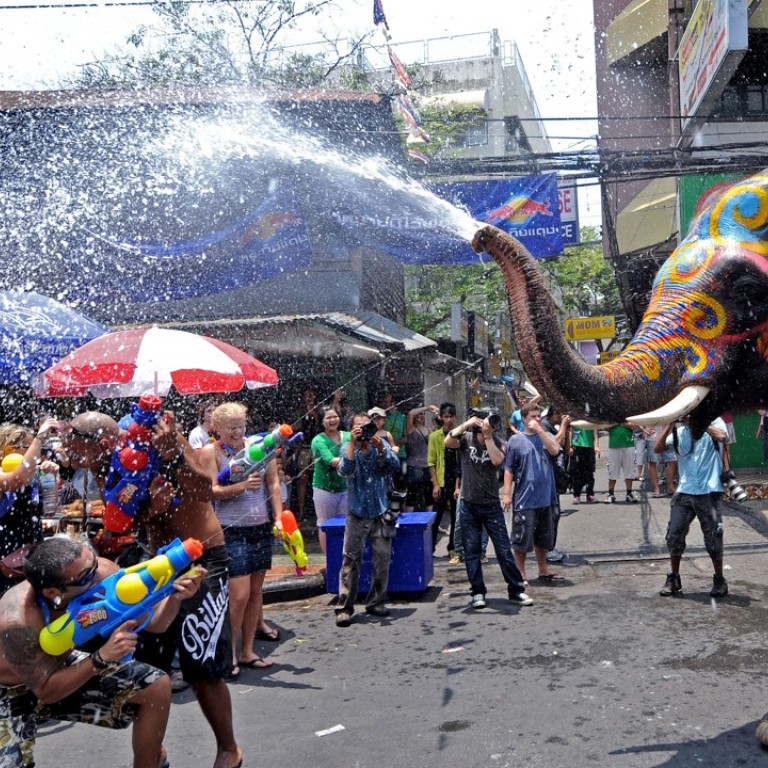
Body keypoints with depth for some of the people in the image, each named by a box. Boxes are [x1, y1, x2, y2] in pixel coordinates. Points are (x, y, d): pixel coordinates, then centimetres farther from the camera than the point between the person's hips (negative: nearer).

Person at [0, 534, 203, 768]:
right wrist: (101, 658, -38)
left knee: (156, 686, -4)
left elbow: (153, 621, -16)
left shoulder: (101, 572, -26)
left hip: (60, 668, 5)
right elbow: (45, 691, -27)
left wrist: (175, 597, -36)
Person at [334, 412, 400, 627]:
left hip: (380, 512, 2)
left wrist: (380, 447, -26)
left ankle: (376, 603, 19)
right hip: (357, 513, -2)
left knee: (383, 559, 5)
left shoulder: (381, 445, 2)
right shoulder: (348, 447, -2)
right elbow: (344, 470, -22)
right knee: (351, 560, -4)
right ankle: (344, 607, 0)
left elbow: (395, 467, -13)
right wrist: (352, 443, -29)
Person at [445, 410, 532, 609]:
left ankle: (516, 590, 11)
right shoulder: (466, 438, -3)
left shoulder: (497, 443, -2)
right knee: (472, 552, 6)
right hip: (468, 505, 0)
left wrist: (487, 436, -20)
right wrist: (466, 424, -24)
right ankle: (478, 592, 16)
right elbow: (447, 442, -21)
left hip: (491, 505, 0)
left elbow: (497, 460, -23)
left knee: (504, 550, 2)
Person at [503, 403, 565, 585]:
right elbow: (509, 469, -3)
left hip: (547, 497, 4)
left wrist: (540, 430, -14)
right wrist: (507, 493, -9)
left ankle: (543, 570, 30)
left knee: (543, 536, 16)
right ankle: (520, 573, 13)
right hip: (524, 499, -4)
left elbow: (555, 450, -14)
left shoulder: (546, 436, 7)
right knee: (522, 537, 0)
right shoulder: (516, 440, -3)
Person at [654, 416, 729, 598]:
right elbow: (657, 448, -1)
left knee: (713, 538, 2)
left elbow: (722, 436, -23)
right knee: (674, 536, 3)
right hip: (684, 492, 4)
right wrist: (670, 424, -7)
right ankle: (673, 579, 18)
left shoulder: (714, 423, 0)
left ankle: (719, 580, 21)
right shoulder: (679, 431, 11)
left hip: (709, 492, -4)